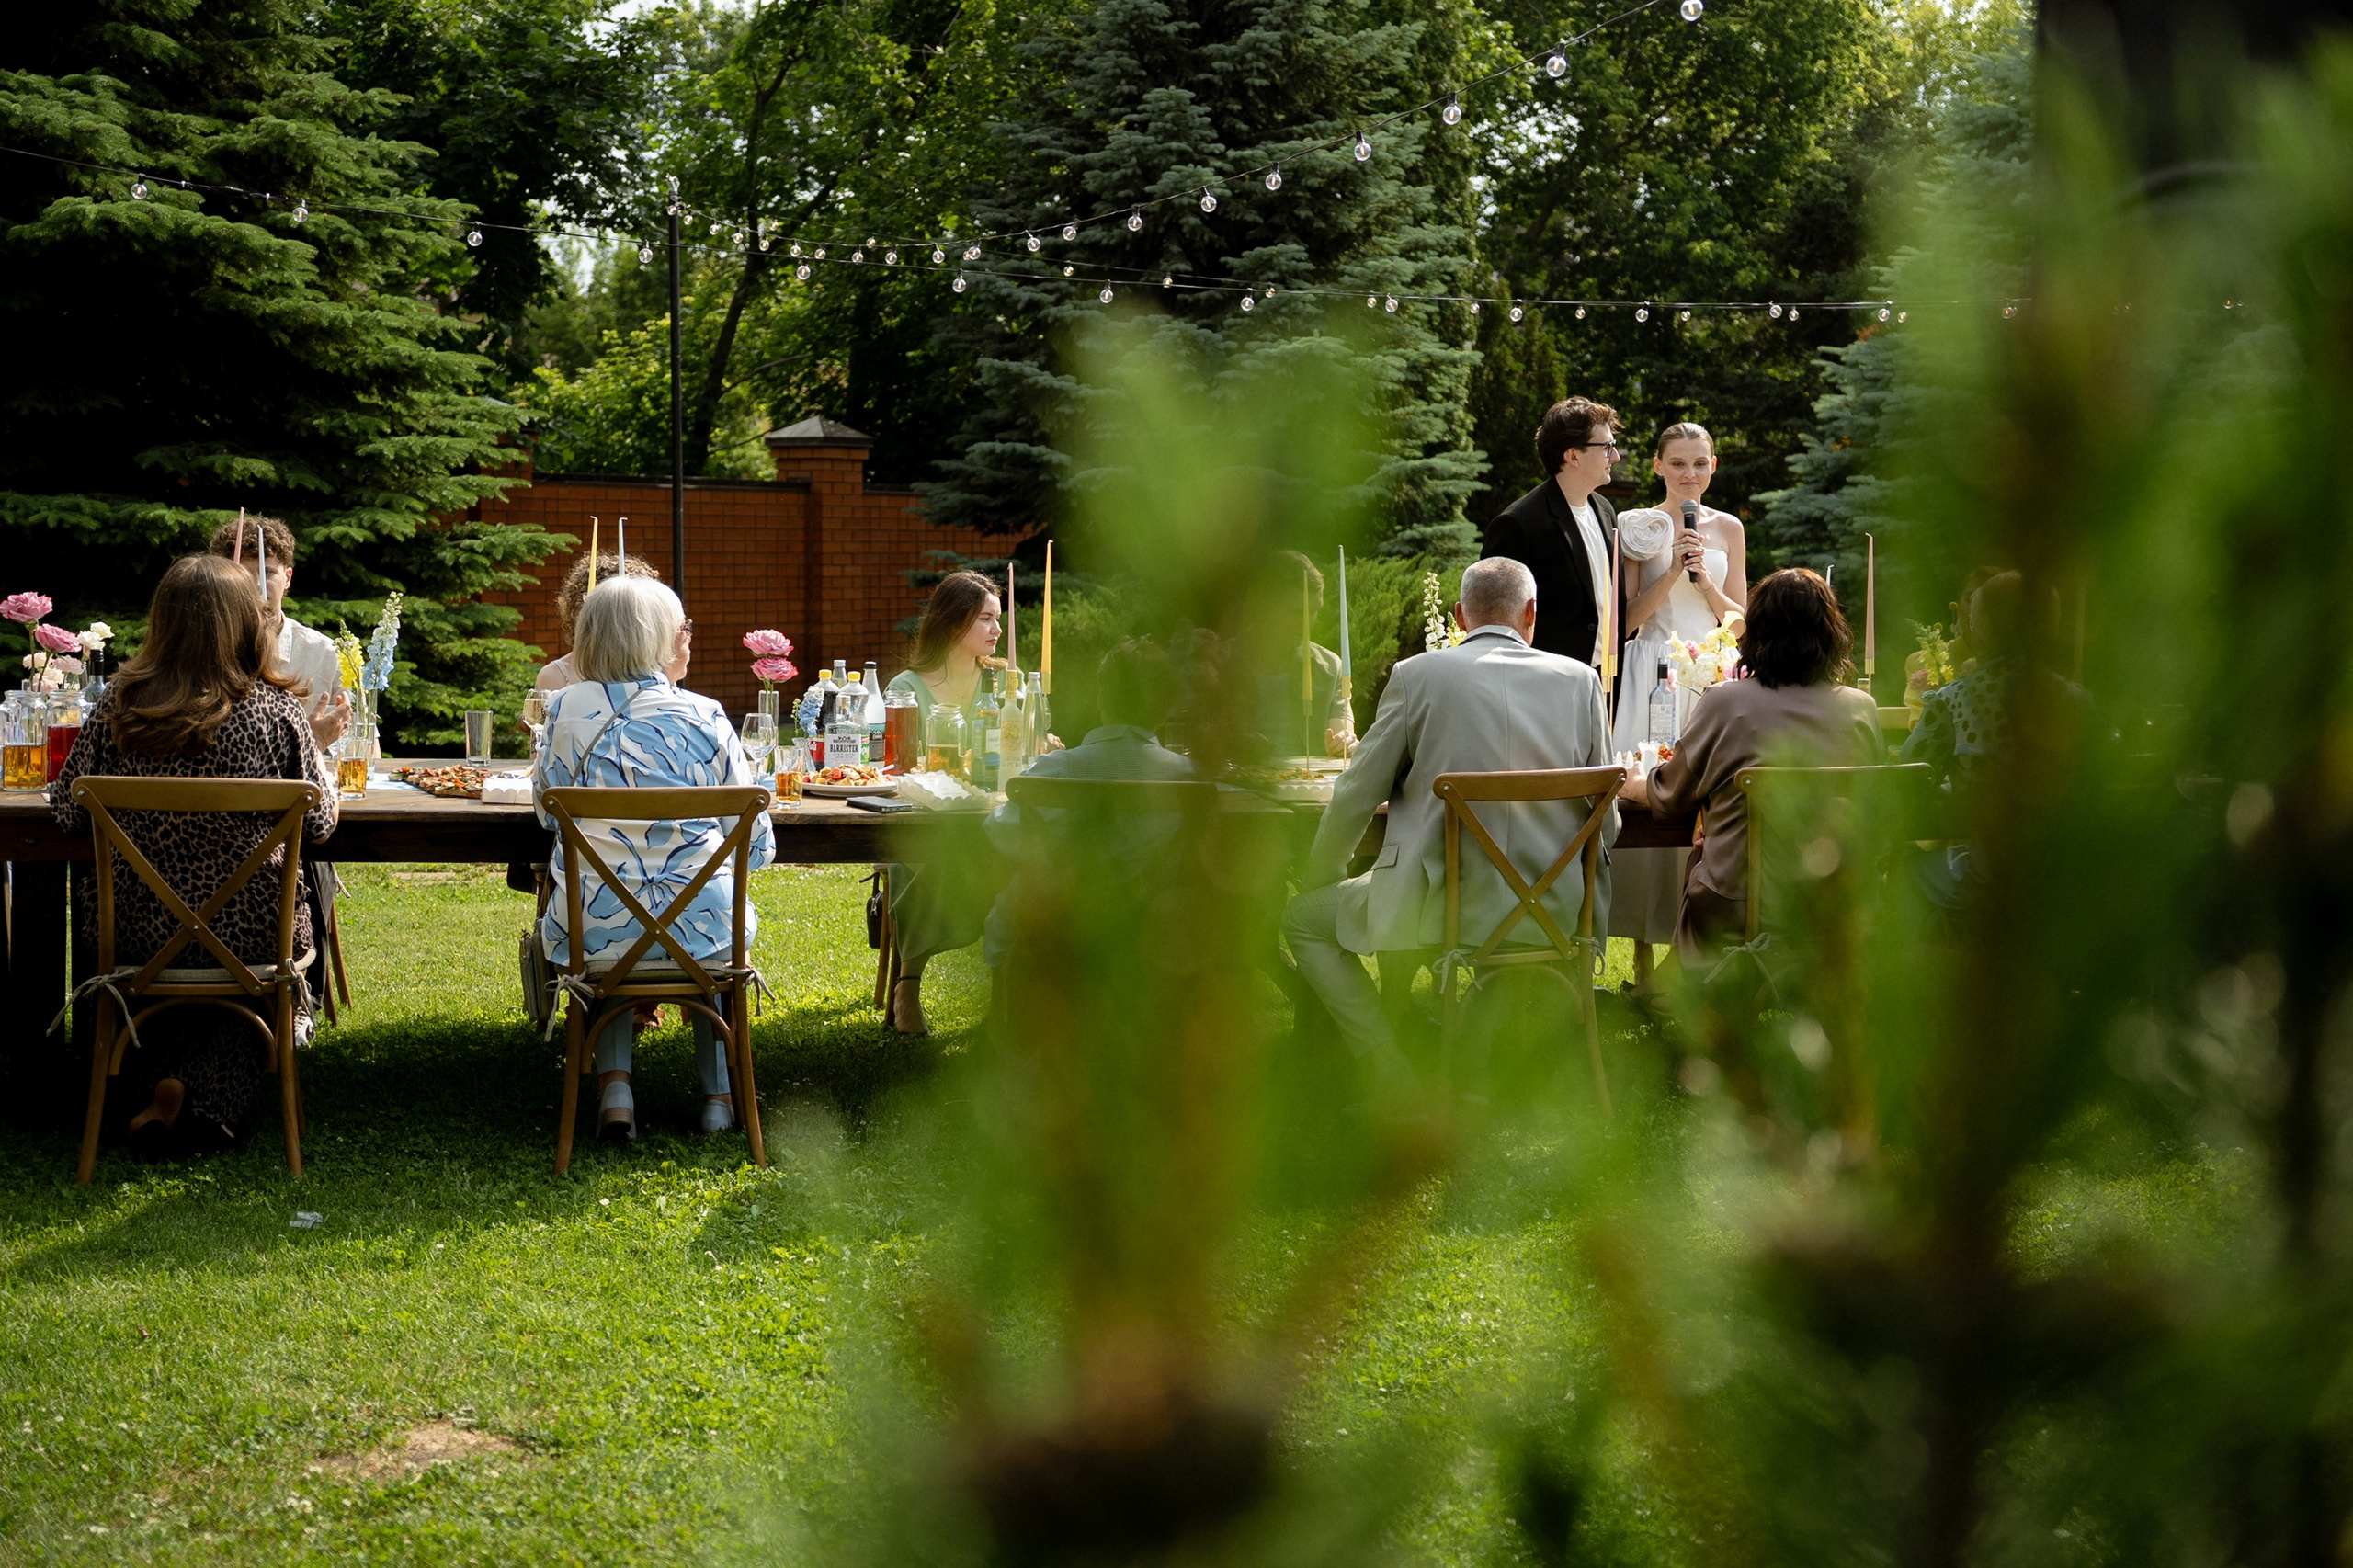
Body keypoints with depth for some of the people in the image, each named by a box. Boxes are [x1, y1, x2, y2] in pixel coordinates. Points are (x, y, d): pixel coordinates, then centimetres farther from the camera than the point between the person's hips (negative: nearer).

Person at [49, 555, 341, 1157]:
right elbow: (317, 825, -4)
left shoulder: (120, 702, -8)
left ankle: (172, 1088, 12)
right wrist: (317, 749, 14)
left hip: (137, 932, 2)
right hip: (249, 934, -2)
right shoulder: (276, 710, -13)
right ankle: (208, 1100, 7)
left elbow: (67, 811, 0)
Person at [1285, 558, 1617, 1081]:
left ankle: (1397, 1075, 9)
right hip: (1551, 914, 4)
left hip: (1442, 905, -4)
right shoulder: (1580, 679, 5)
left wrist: (1314, 880, 19)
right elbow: (1605, 821, 9)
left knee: (1302, 919, 18)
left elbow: (1356, 798, 2)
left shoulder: (1416, 674, -2)